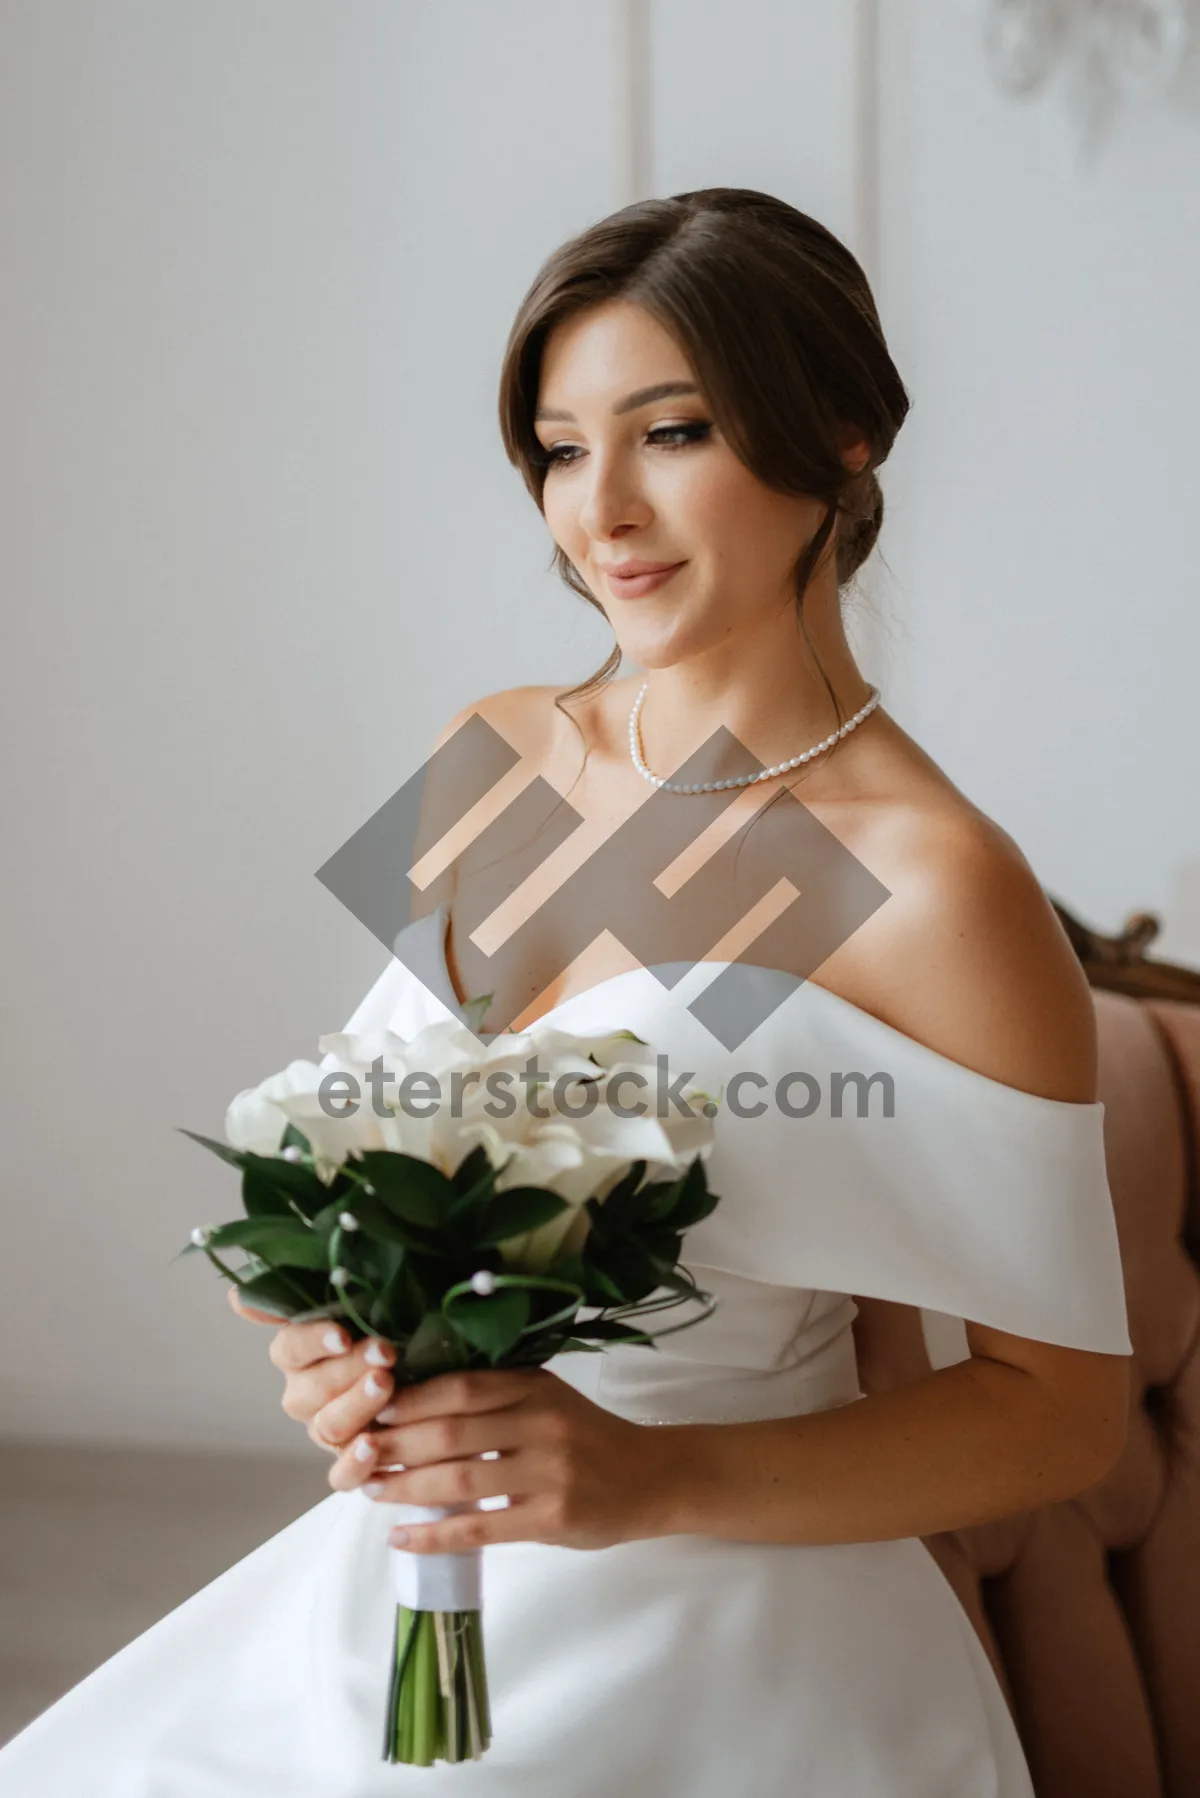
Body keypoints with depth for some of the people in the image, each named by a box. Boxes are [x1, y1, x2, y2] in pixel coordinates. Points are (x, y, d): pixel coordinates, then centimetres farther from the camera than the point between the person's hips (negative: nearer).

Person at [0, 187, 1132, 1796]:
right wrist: (334, 1336, -7)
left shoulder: (932, 886, -17)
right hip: (415, 1609, 6)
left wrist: (656, 1480, -21)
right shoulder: (493, 761, 3)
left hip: (723, 1658, -5)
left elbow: (1063, 1407, -11)